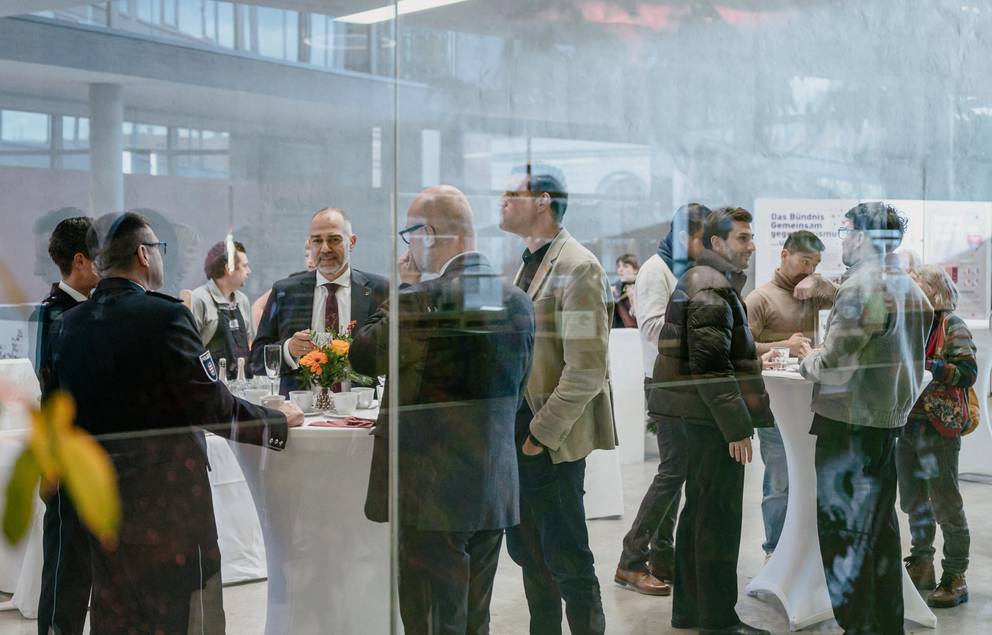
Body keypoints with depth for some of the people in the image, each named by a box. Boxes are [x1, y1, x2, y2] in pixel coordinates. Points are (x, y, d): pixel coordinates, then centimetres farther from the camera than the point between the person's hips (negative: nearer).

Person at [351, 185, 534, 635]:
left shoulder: (424, 299, -18)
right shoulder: (517, 301, 6)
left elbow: (362, 355, -4)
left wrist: (403, 287, 3)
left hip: (433, 494, -7)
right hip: (495, 492, 7)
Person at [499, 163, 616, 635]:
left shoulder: (577, 268, -14)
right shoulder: (527, 265, 14)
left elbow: (586, 370, -19)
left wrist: (542, 432, -17)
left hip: (552, 441, -9)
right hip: (519, 434, 9)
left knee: (566, 560, 0)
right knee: (528, 554, 15)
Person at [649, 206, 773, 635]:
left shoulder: (696, 281, 17)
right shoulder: (712, 288, -15)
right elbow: (711, 364, -22)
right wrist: (737, 426, -21)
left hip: (699, 418, 11)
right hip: (714, 419, -11)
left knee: (698, 511, 15)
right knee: (720, 518, -5)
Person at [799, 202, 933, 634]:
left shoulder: (861, 287, -17)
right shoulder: (911, 290, 10)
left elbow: (835, 369, -19)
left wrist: (809, 362, 1)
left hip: (850, 424, -8)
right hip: (890, 420, 8)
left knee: (843, 530, -1)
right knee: (880, 528, 14)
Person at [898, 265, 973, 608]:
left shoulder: (952, 326, -8)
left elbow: (967, 372, -15)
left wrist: (924, 364, -22)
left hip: (938, 428, -7)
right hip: (908, 424, 7)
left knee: (945, 504, -1)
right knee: (914, 502, 16)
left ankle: (955, 577, 7)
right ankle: (921, 567, 30)